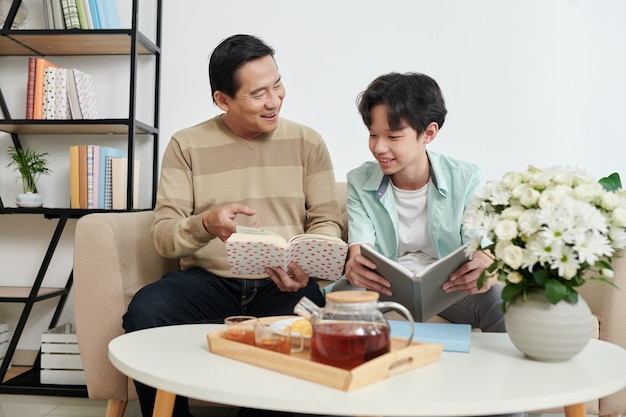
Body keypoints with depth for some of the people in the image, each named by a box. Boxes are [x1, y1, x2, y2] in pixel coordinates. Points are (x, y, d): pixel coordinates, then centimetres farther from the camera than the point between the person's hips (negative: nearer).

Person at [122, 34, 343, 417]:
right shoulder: (187, 145, 4)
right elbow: (163, 235, -1)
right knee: (144, 313, -29)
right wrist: (206, 224, -23)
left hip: (282, 286, 0)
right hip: (207, 281, 1)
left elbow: (327, 222, 5)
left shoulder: (308, 142, 7)